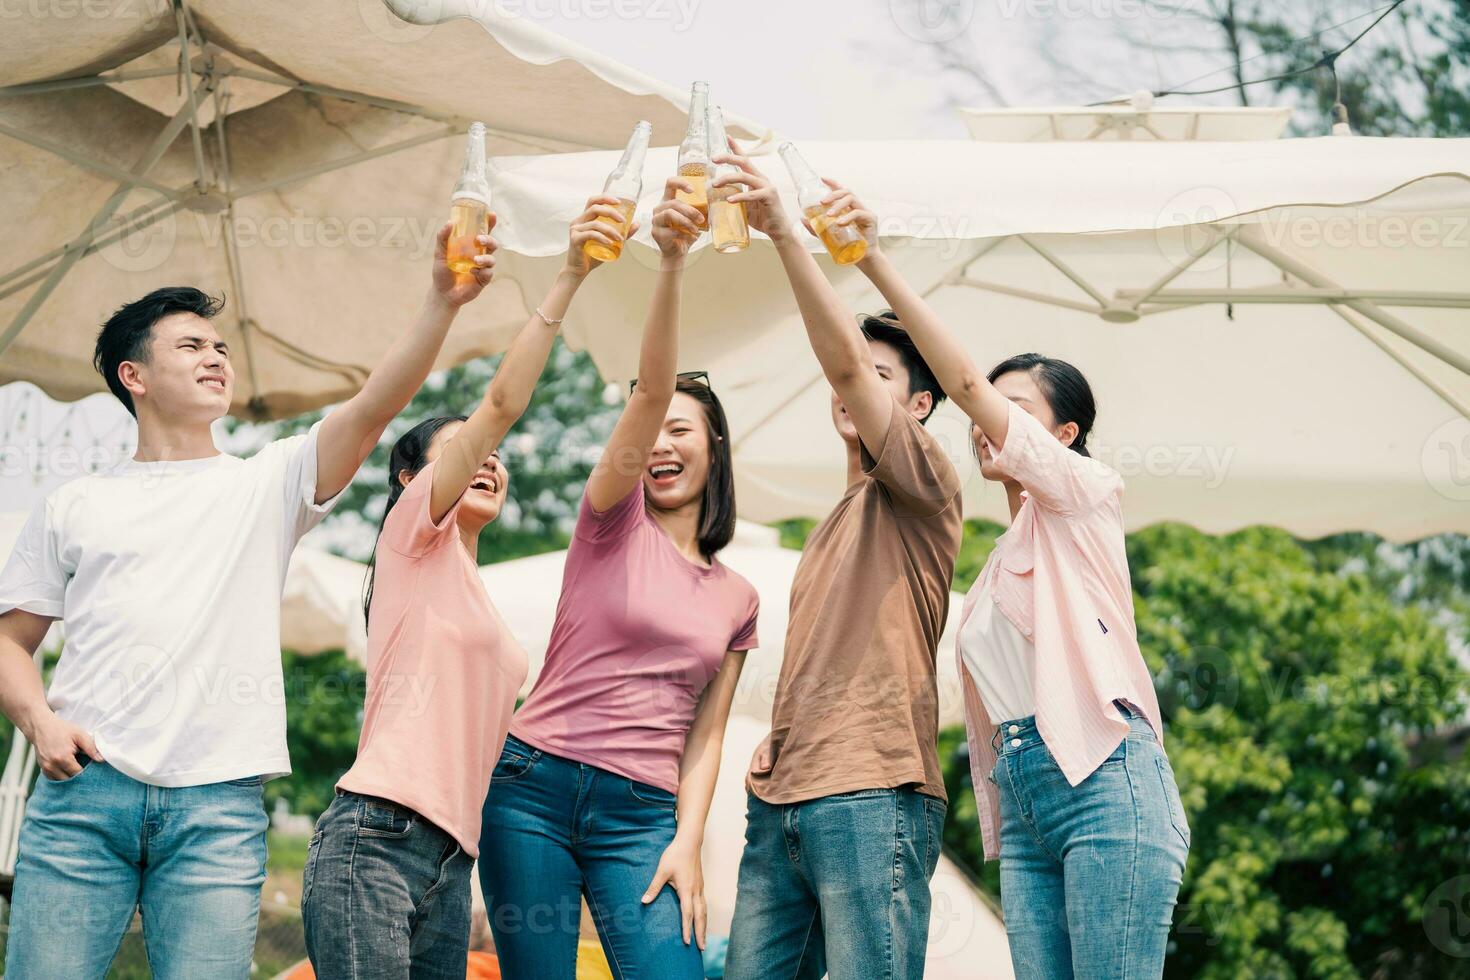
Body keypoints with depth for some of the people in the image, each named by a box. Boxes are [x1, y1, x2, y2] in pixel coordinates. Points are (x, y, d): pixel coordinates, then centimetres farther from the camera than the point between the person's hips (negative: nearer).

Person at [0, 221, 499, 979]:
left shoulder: (268, 484, 15)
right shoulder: (74, 508, 16)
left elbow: (375, 405, 1)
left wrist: (442, 302, -13)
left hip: (219, 806, 0)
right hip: (84, 786, 0)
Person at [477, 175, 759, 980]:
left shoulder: (736, 599, 14)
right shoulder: (614, 517, 3)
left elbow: (705, 734, 12)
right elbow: (650, 388, -12)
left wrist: (687, 842, -4)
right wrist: (669, 262, -27)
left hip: (640, 817, 2)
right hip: (534, 792, -2)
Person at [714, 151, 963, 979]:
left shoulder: (922, 486, 3)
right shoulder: (836, 526, 28)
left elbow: (844, 355, -11)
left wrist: (785, 232, -15)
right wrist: (778, 753, 12)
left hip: (871, 796, -8)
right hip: (782, 804, 8)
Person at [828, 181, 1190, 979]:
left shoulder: (1082, 495, 6)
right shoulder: (999, 562, 28)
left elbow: (965, 382, -6)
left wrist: (875, 264, -13)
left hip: (1104, 782, -7)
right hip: (1023, 801, 7)